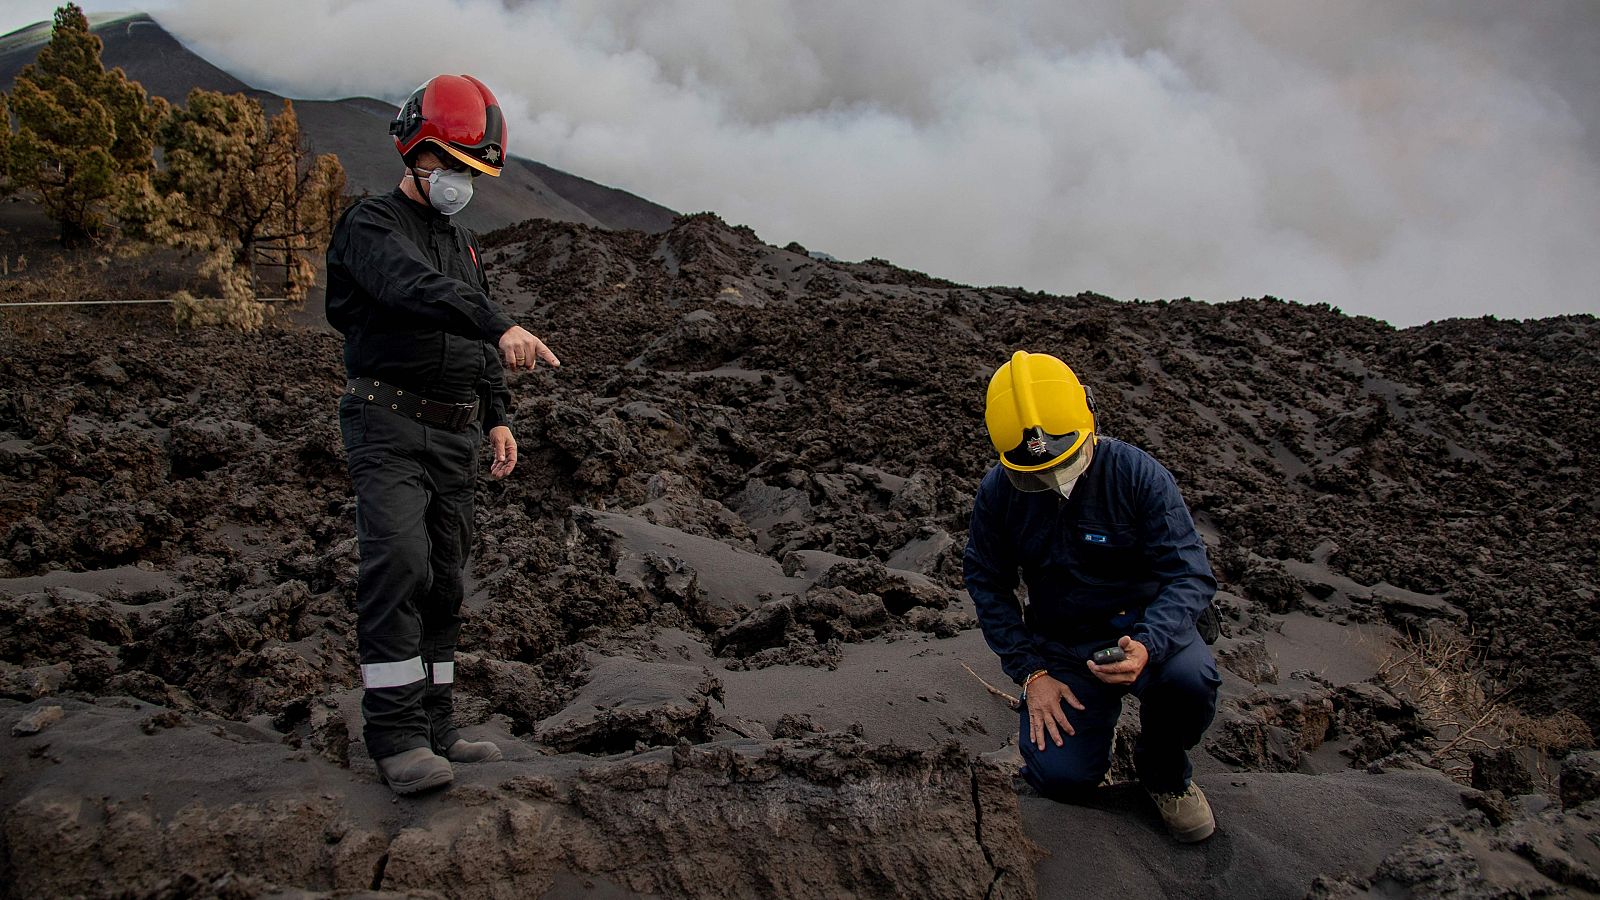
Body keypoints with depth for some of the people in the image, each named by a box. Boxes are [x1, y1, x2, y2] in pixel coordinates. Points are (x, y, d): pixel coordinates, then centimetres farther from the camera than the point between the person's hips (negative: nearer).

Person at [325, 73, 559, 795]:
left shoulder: (465, 246, 22)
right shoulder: (371, 225, -4)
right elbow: (418, 288, -26)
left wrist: (498, 417, 14)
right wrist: (501, 327, -40)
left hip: (454, 437, 8)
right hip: (389, 425, -8)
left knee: (443, 583, 8)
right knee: (398, 564, -21)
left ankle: (433, 729, 15)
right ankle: (396, 736, -18)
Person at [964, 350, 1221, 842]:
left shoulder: (1136, 474, -17)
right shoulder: (998, 492, -8)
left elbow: (1189, 575, -19)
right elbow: (987, 585, 1)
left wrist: (1148, 646, -38)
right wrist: (1031, 671, -11)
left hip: (1144, 628, -1)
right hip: (1062, 645, 1)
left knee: (1190, 677, -35)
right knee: (1061, 775, -19)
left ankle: (1164, 770, 0)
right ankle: (1096, 713, 18)